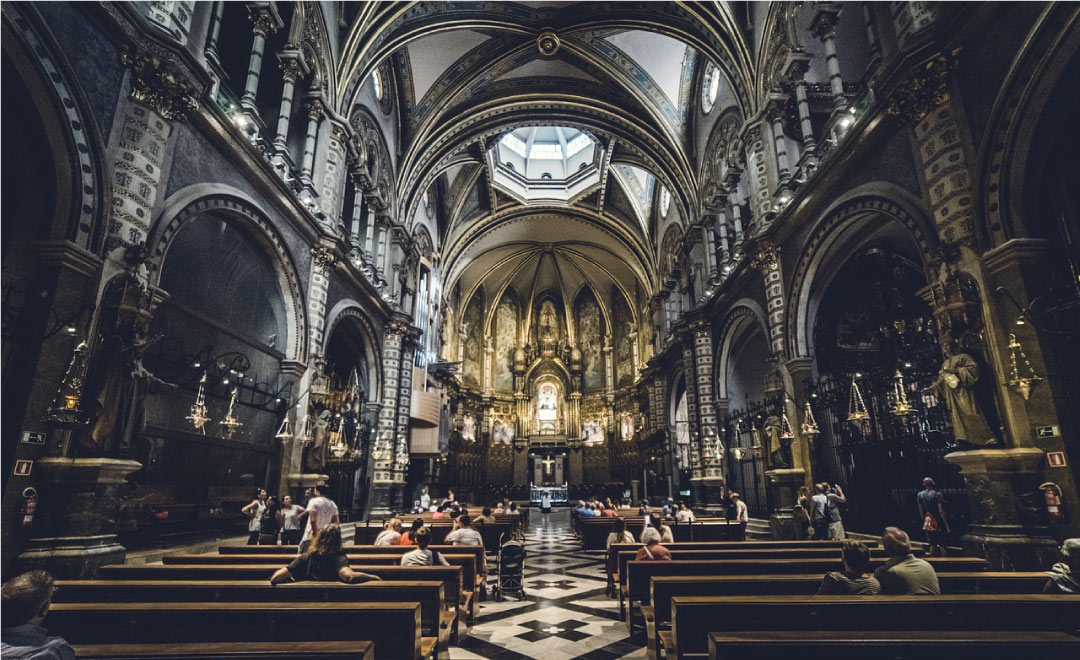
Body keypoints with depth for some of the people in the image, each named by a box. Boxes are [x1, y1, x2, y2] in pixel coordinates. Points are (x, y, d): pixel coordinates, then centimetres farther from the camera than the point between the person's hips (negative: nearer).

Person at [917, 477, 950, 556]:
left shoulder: (920, 495, 1)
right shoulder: (938, 495, -14)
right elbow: (941, 511, -15)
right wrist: (946, 524, -8)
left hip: (928, 523, 4)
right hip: (938, 523, -4)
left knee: (932, 545, 13)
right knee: (942, 545, 6)